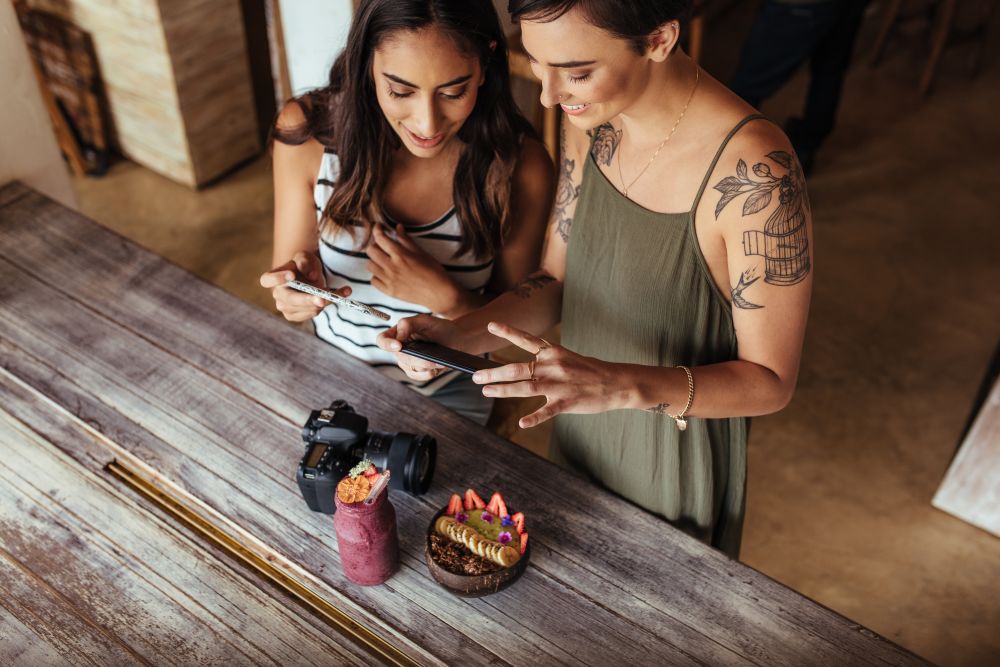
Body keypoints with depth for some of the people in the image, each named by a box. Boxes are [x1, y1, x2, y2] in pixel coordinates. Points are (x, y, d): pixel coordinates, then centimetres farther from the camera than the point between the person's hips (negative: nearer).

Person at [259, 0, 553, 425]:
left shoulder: (520, 166, -19)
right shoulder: (307, 134, -17)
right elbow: (284, 280, -5)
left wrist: (444, 296, -27)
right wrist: (296, 284, -28)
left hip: (449, 394, 1)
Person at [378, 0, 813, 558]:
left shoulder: (756, 175, -32)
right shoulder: (592, 119, -11)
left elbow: (771, 381, -23)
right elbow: (557, 282, -2)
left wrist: (620, 385, -40)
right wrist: (460, 335, -21)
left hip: (677, 471, -5)